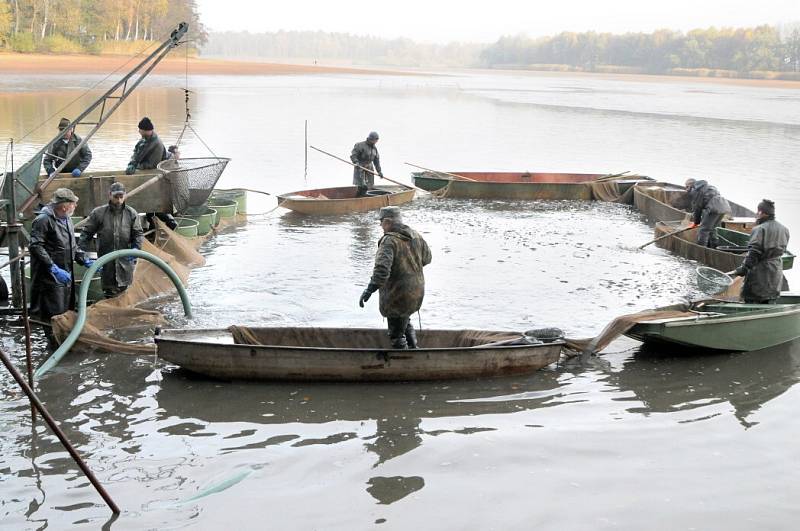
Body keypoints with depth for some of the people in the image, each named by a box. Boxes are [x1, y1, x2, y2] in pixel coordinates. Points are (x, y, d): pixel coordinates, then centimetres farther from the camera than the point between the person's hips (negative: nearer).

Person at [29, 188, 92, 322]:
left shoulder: (67, 220, 16)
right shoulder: (44, 220, -14)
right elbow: (36, 246, -22)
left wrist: (86, 261, 11)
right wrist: (54, 269, -27)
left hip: (66, 277, 9)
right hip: (50, 279, -9)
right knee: (55, 315, -10)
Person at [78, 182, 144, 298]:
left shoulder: (131, 213, 3)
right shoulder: (98, 213, 0)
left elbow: (138, 233, 5)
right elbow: (86, 232, 5)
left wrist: (136, 248, -11)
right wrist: (82, 249, -5)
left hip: (125, 260, 1)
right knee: (109, 292, 4)